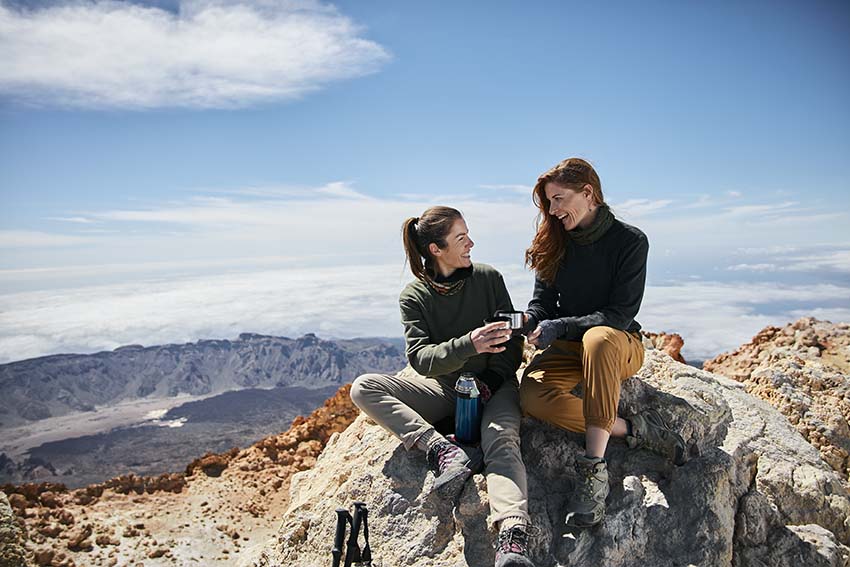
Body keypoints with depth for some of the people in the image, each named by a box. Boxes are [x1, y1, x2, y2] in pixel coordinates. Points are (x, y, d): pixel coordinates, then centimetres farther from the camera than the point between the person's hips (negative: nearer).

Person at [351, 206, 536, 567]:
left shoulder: (488, 278, 1)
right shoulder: (414, 297, -2)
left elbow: (513, 339, 6)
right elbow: (419, 358, -15)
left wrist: (492, 379, -11)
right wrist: (468, 345, -33)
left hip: (494, 385, -1)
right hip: (444, 388, 1)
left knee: (502, 441, -34)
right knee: (363, 387, -20)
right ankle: (442, 450, -33)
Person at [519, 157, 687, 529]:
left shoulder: (630, 241, -8)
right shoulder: (554, 243, 5)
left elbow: (621, 314, -14)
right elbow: (542, 301, 6)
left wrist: (560, 326, -23)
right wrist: (528, 324, -17)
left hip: (621, 346, -3)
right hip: (567, 347, 4)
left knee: (598, 338, -42)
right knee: (532, 395, -30)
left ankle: (594, 469, -38)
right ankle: (634, 430, -19)